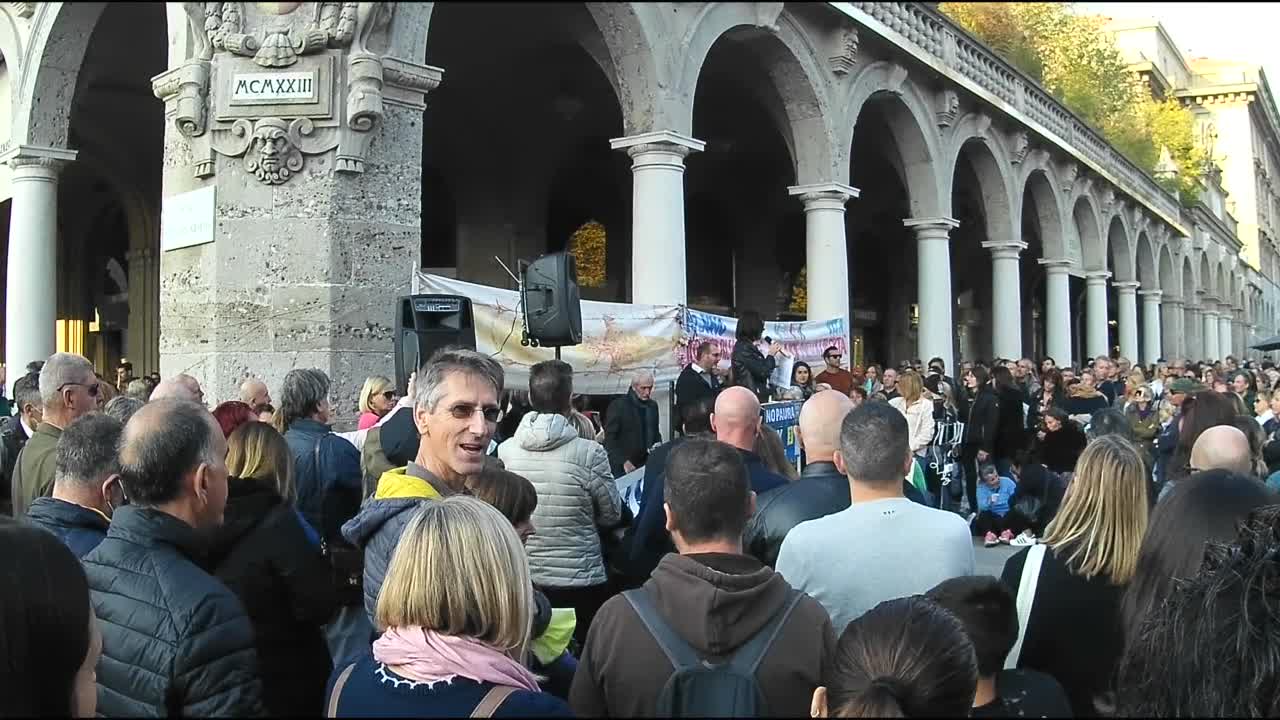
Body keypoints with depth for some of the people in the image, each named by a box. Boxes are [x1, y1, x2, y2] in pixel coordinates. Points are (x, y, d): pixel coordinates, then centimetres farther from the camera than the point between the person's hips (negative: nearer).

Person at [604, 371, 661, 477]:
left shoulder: (652, 406, 12)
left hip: (646, 466, 5)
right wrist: (624, 462, -17)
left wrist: (658, 445, 1)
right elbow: (609, 439, -9)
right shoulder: (618, 406, -6)